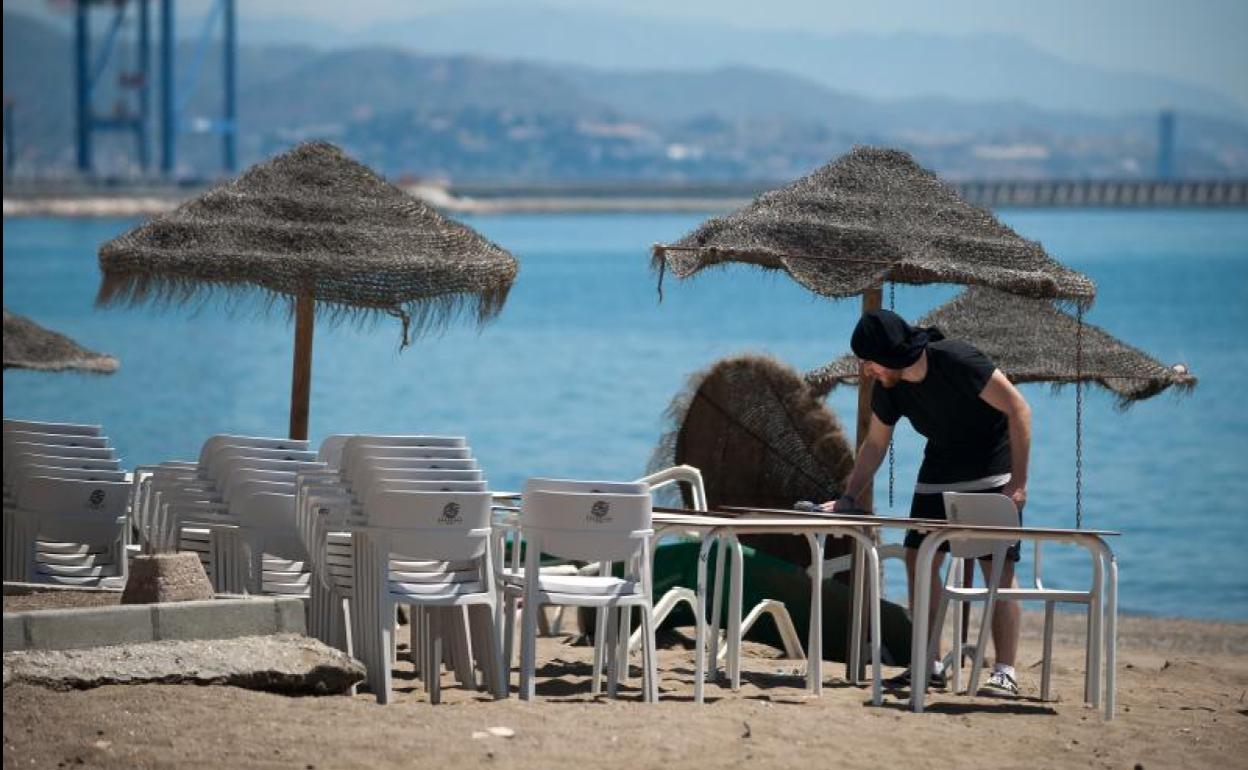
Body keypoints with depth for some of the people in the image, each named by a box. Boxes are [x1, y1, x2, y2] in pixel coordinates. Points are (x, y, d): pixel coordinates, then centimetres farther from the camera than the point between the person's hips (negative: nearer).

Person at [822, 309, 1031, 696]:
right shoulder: (887, 388, -5)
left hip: (991, 473, -7)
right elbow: (875, 444, 9)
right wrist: (848, 498, 0)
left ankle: (1005, 672, -10)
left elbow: (1017, 408, -23)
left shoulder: (956, 360, -26)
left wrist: (1018, 482, -25)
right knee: (919, 559, 0)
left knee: (998, 569, -11)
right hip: (939, 472, 7)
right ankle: (928, 665, 6)